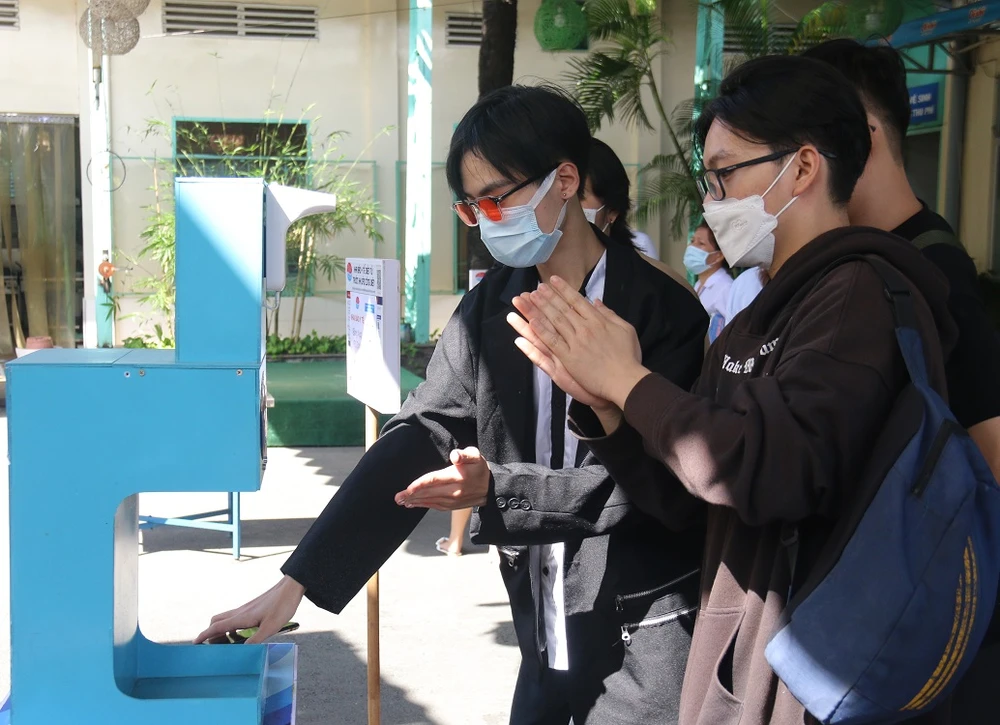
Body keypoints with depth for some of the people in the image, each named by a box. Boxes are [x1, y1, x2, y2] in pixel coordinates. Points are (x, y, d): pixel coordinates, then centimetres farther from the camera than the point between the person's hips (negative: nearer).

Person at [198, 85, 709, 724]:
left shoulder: (662, 311, -14)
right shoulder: (490, 308, 2)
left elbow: (657, 481, -18)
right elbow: (416, 439, -2)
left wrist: (496, 489, -27)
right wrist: (297, 582, -9)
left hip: (645, 648, -5)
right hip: (548, 644, 5)